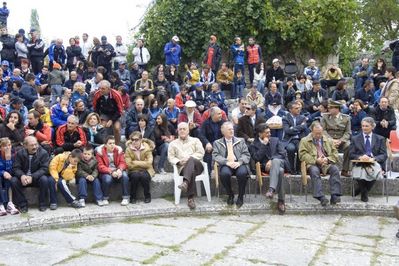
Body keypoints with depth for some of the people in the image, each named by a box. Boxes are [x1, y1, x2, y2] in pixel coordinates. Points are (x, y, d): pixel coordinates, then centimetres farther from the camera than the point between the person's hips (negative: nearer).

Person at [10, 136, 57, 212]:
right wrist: (22, 175, -31)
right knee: (13, 180, -25)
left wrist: (32, 177, -33)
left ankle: (42, 203, -12)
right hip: (23, 178, 2)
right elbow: (16, 168, -8)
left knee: (44, 179, -33)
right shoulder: (20, 153, -4)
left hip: (37, 178, -2)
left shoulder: (43, 153, -12)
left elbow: (44, 169, -18)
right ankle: (22, 204, -10)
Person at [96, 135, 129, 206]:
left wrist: (120, 169, -27)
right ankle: (105, 199, -12)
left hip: (117, 171, 3)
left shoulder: (119, 150, 0)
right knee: (107, 178, -35)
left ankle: (126, 198, -18)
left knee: (124, 175, -28)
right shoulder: (100, 151, -8)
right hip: (106, 172, -2)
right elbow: (100, 166, -14)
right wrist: (111, 172, -29)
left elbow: (122, 163, -3)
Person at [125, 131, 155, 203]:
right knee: (135, 176, -33)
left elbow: (148, 163, -16)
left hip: (145, 171, 0)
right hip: (133, 171, 0)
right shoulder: (128, 149, -5)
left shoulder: (147, 148, -6)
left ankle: (147, 196, -7)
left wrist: (135, 162, -15)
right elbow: (129, 165, -14)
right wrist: (142, 163, -14)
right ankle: (133, 197, -11)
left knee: (144, 176, -32)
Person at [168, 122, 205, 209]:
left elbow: (200, 153, 8)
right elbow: (171, 157, 12)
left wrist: (189, 158, -9)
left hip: (197, 166, 1)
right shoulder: (173, 143, 23)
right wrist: (178, 162, -9)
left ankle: (185, 182, -59)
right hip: (183, 168, 0)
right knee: (192, 171, -39)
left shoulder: (195, 140, 22)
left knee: (191, 160, -38)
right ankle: (190, 198, -46)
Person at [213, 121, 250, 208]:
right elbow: (216, 156, 2)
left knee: (242, 173, -33)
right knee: (224, 173, -35)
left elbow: (246, 154, 9)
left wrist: (239, 162, -12)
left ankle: (240, 196, -11)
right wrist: (227, 162, -16)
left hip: (239, 164, 1)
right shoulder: (217, 143, 17)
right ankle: (230, 194, -8)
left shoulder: (241, 141, 20)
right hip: (226, 165, 0)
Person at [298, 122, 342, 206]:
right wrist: (316, 160, -15)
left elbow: (335, 154, 15)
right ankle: (320, 197, -41)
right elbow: (302, 155, -2)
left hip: (327, 164, 3)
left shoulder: (328, 140, 21)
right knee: (314, 171, -36)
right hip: (313, 164, -3)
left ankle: (334, 196, -32)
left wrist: (327, 159, -8)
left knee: (335, 169, -29)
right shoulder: (304, 141, 11)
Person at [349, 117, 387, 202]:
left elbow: (384, 155, 5)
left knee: (374, 171, -36)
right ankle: (364, 193, -8)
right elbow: (351, 154, 6)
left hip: (375, 163, 0)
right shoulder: (355, 139, 16)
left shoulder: (380, 139, 16)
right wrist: (360, 157, -17)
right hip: (360, 164, 0)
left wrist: (373, 158, -16)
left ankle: (359, 189, -10)